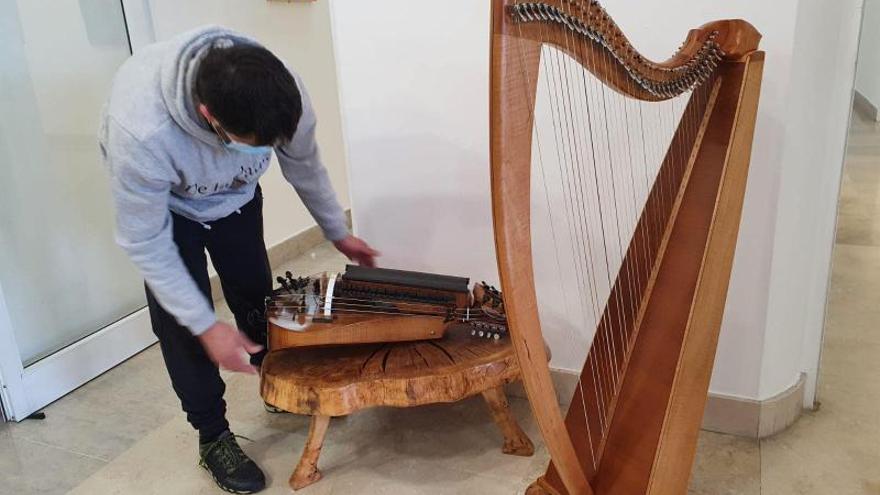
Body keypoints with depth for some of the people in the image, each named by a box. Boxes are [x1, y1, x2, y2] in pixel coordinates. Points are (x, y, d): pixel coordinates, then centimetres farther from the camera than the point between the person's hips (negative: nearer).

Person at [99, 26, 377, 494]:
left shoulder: (282, 93, -33)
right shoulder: (139, 130, -45)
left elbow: (304, 166, -9)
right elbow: (145, 243, -29)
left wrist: (338, 232, 3)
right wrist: (206, 327, -26)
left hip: (234, 192, 3)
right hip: (165, 200, -3)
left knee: (256, 292, 9)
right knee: (180, 319, -7)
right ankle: (213, 437, 13)